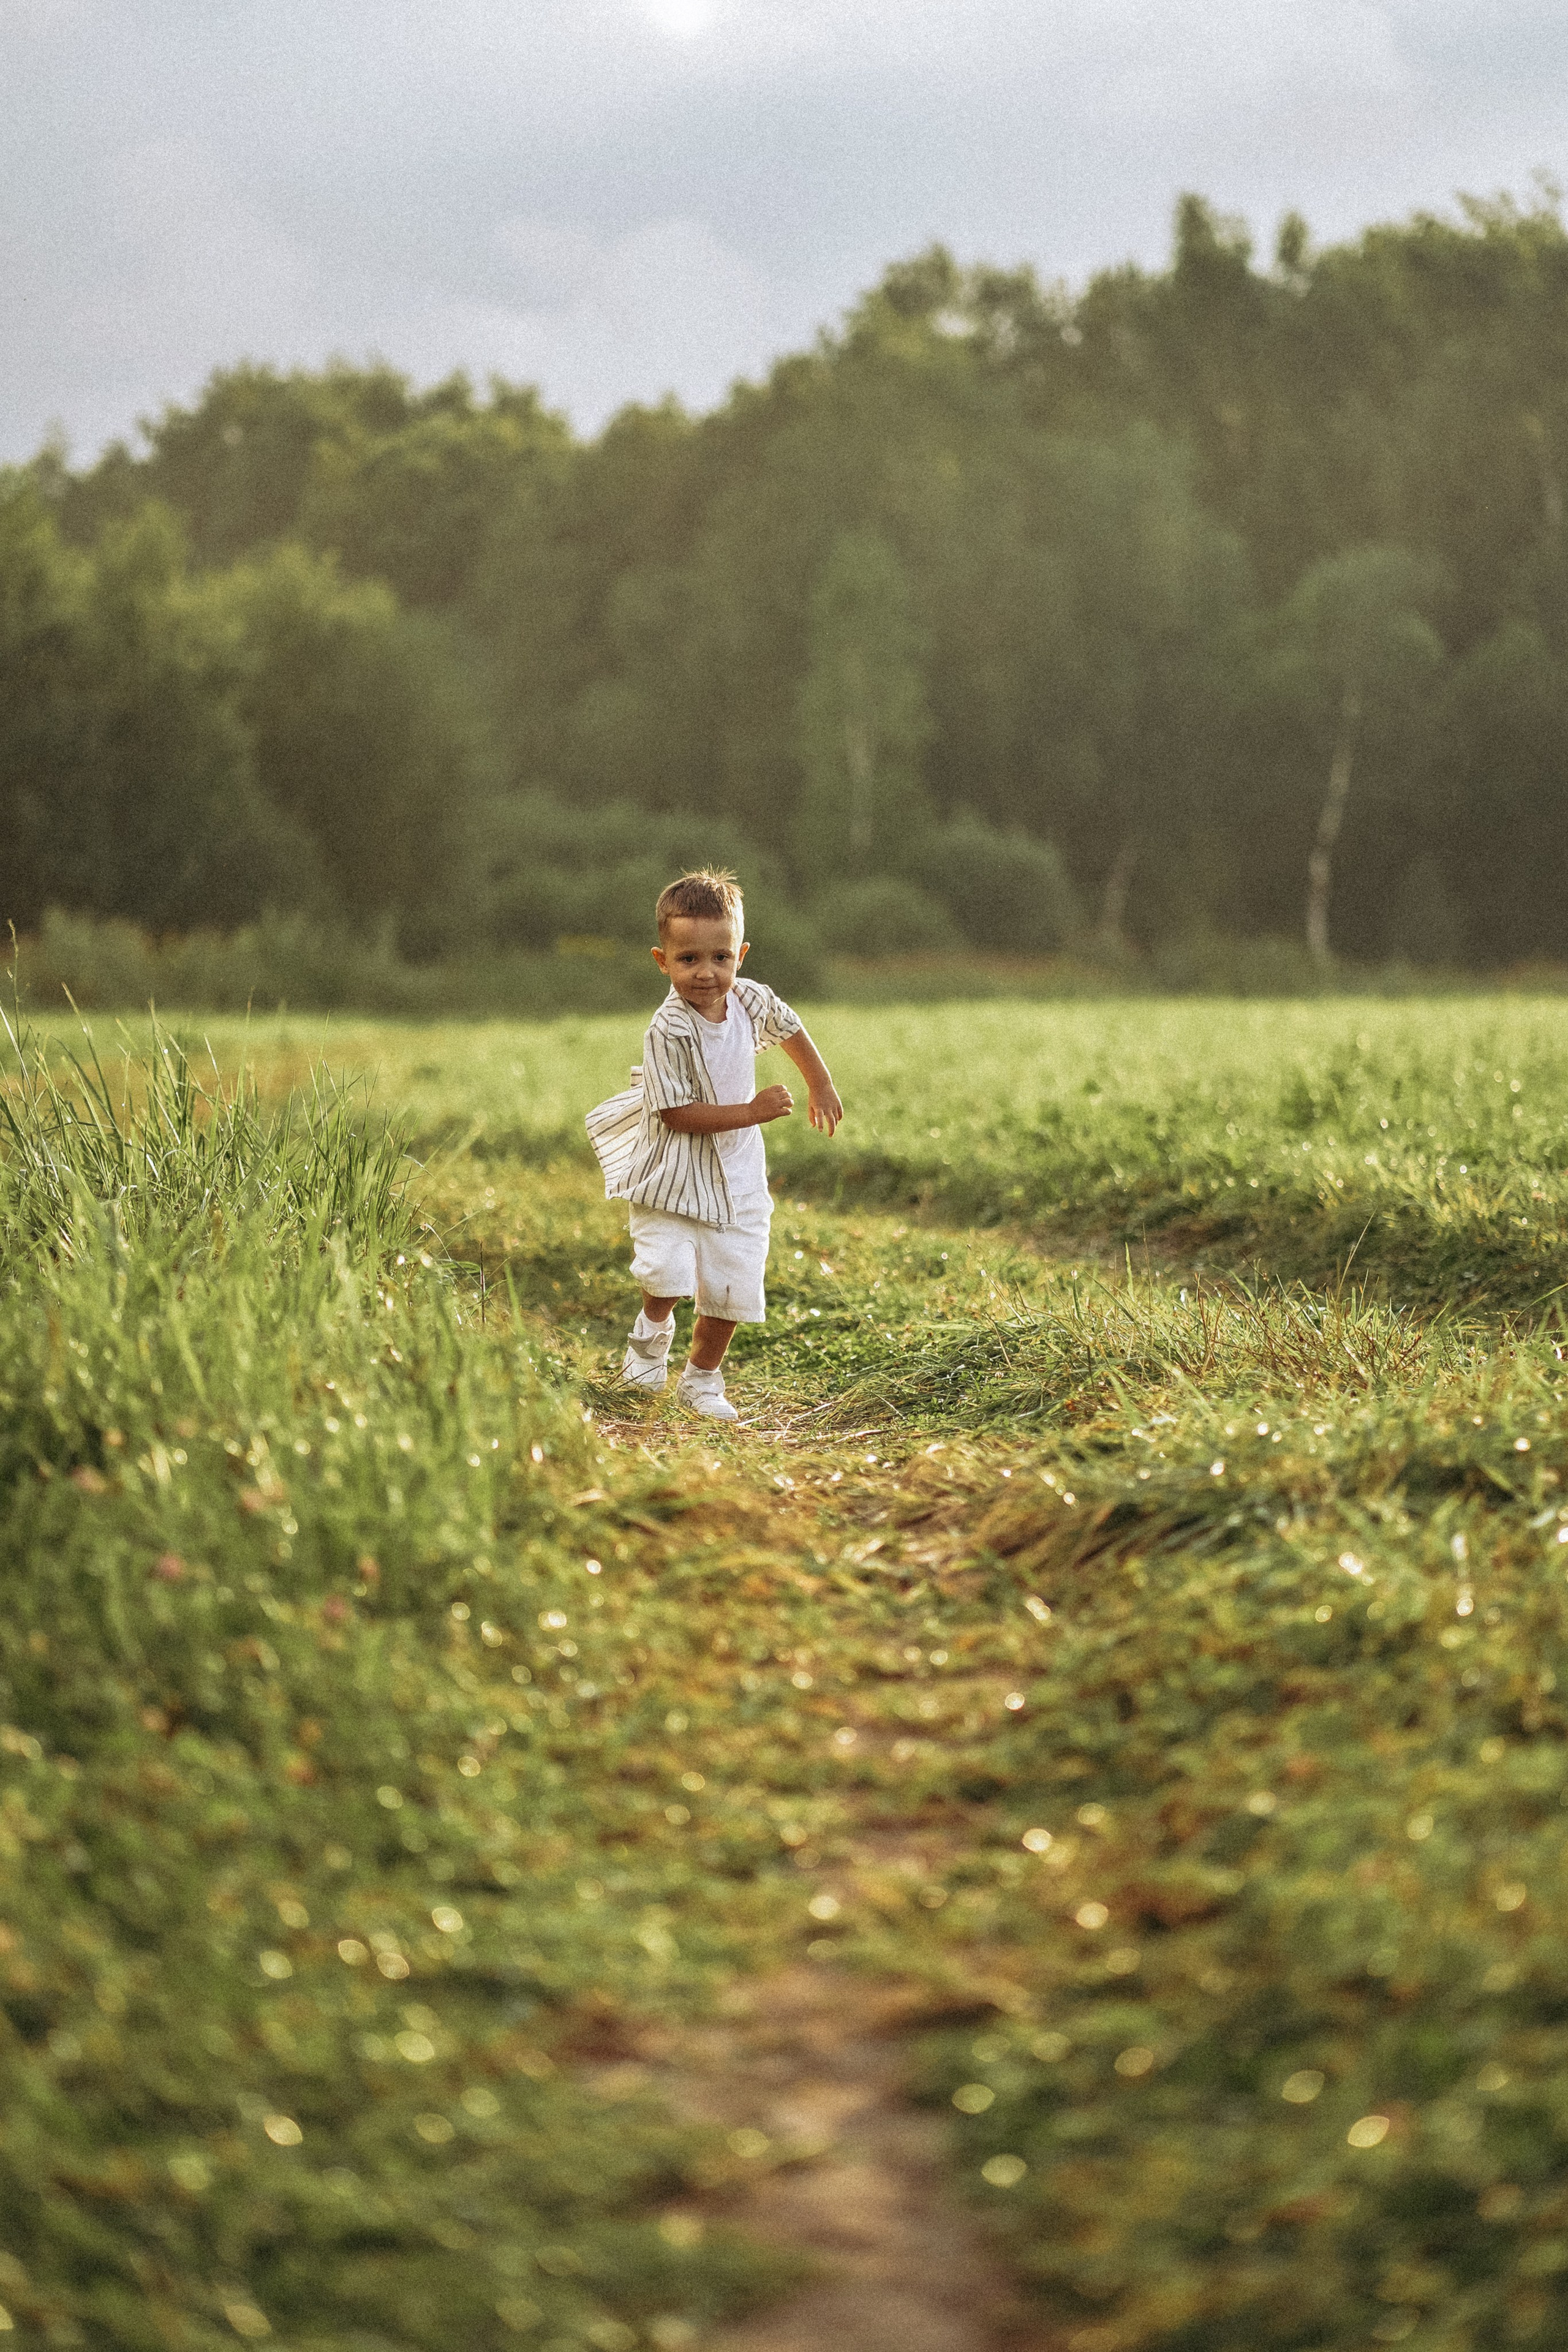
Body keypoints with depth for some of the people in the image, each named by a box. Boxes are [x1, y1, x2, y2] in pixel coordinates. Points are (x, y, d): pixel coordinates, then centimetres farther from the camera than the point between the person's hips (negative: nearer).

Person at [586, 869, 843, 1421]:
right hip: (671, 1173, -5)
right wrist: (752, 1112, -26)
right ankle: (653, 1331, 14)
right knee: (668, 1270, -22)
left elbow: (791, 1029, 17)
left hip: (735, 1173, 5)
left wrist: (821, 1087, 25)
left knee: (734, 1284, 6)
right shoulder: (669, 1031, -25)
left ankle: (702, 1379, 28)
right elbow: (677, 1114, -25)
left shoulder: (751, 1001, -7)